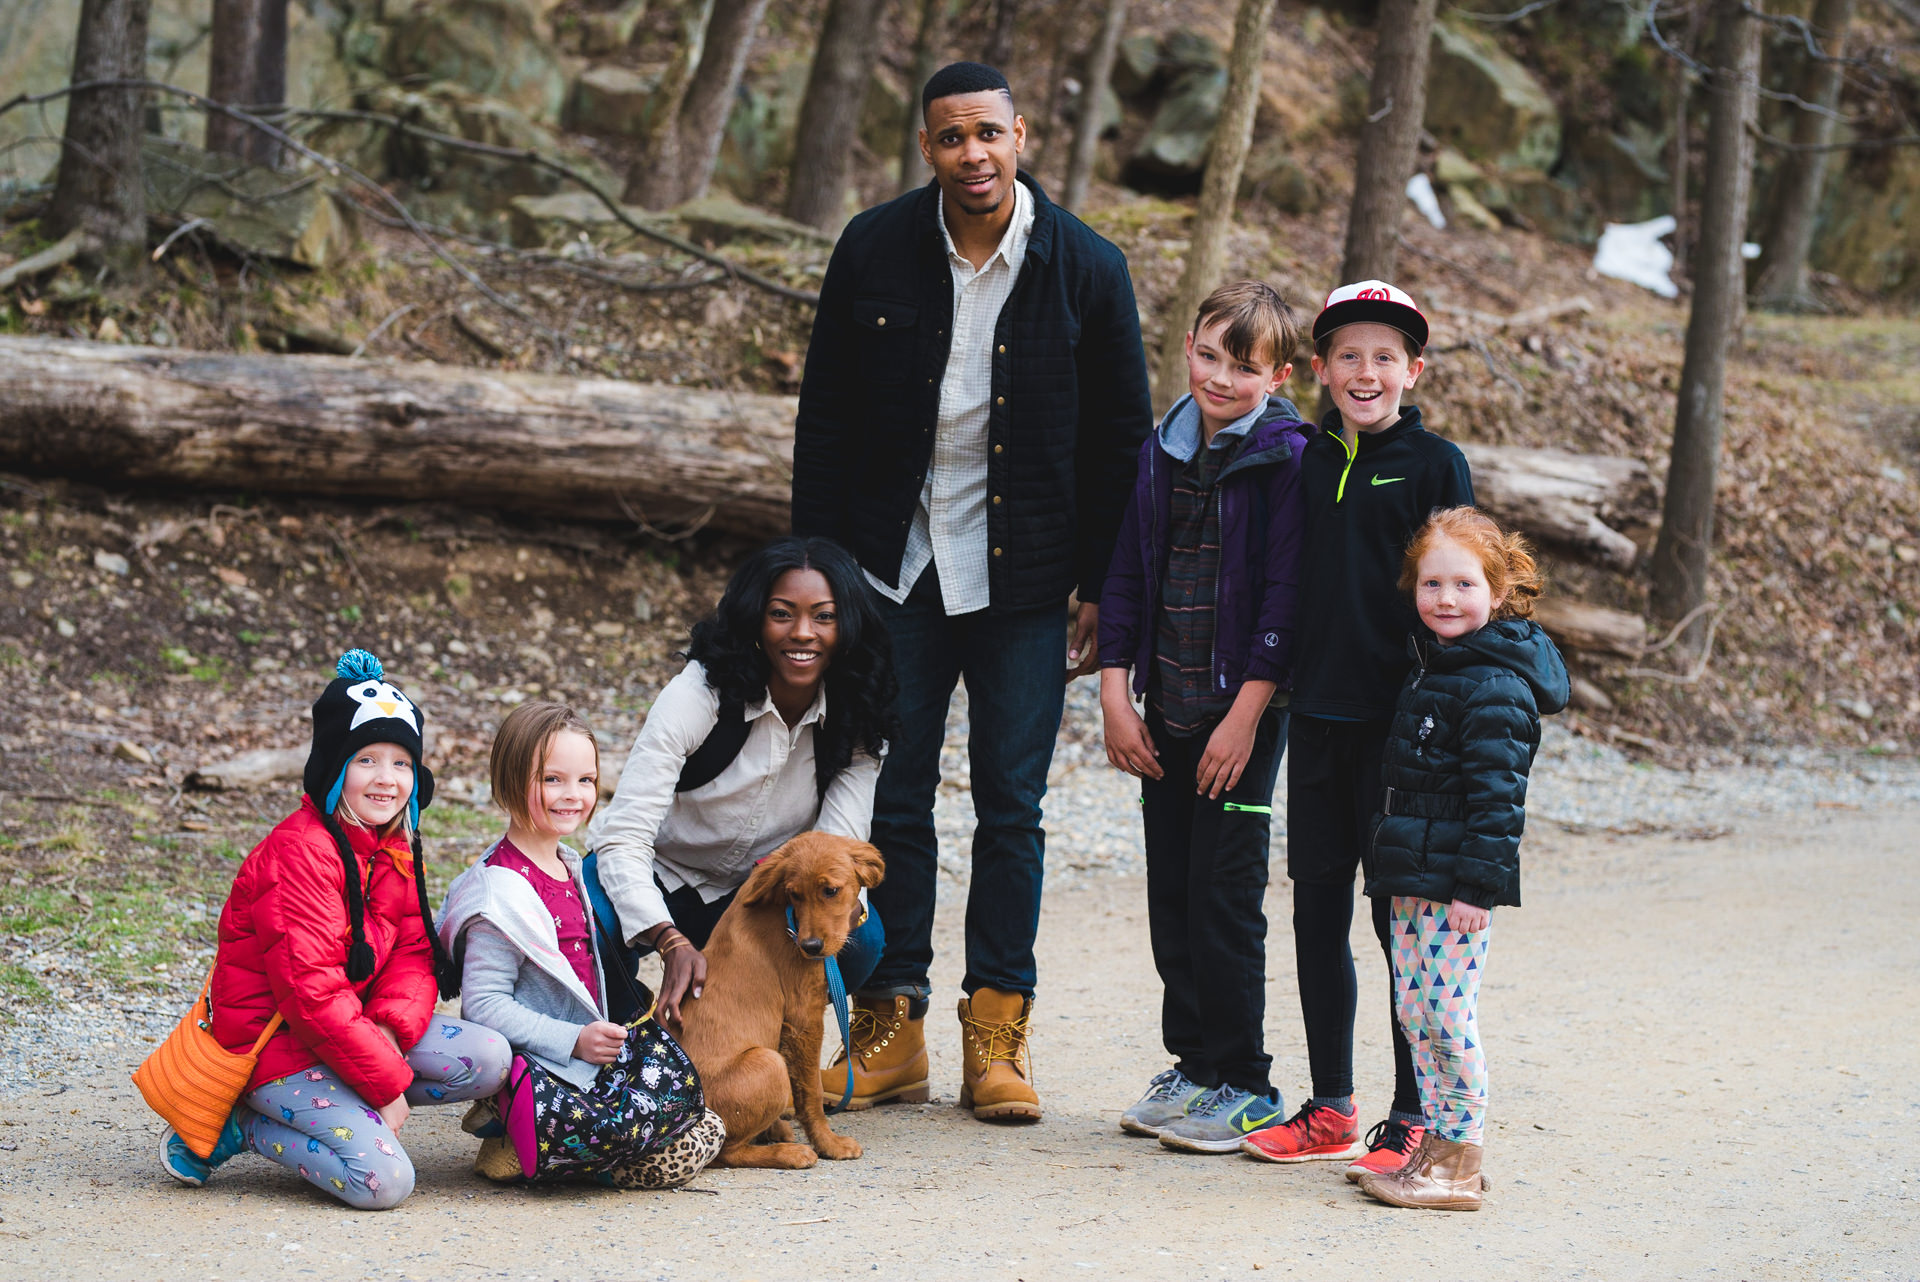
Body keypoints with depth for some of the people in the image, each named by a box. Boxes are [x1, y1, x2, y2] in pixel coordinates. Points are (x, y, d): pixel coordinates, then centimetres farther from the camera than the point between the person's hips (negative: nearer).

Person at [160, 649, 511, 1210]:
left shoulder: (398, 849, 8)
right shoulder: (301, 850, -20)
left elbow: (413, 952, 5)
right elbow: (310, 988, -25)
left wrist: (390, 1028, -17)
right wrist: (388, 1082, -23)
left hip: (351, 1023, 9)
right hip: (273, 1040, -9)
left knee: (488, 1058, -9)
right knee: (384, 1180, -24)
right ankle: (242, 1126, -2)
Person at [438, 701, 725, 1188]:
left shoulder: (568, 866, 12)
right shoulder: (503, 892, -18)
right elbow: (483, 1004, -22)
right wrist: (573, 1039, -24)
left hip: (589, 1063, 10)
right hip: (534, 1071, -10)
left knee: (707, 1129, 8)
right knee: (674, 1157, -15)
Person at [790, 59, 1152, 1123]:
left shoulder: (1086, 268, -5)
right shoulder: (874, 253, -2)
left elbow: (1121, 437, 2)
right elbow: (825, 419, 5)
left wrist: (1100, 588, -1)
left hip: (1024, 581, -1)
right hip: (896, 565, 1)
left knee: (1011, 804, 3)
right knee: (890, 798, 4)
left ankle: (996, 1034, 11)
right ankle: (891, 1027, 12)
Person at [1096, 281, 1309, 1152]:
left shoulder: (1286, 460, -9)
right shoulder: (1164, 452, 9)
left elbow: (1285, 595, -13)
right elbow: (1127, 576, 12)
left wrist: (1246, 715, -16)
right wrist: (1115, 695, 4)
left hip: (1242, 712, -6)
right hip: (1166, 714, 6)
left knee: (1226, 896, -4)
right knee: (1171, 893, 10)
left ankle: (1243, 1084, 6)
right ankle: (1193, 1064, 21)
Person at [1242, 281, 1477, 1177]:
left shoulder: (1434, 464, -4)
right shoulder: (1311, 462, 9)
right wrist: (1280, 684, 11)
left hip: (1399, 719, -5)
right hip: (1319, 715, 5)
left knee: (1401, 919, 0)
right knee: (1317, 911, 9)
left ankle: (1415, 1117, 9)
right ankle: (1330, 1110, 20)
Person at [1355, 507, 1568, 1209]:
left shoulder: (1495, 688, -15)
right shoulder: (1432, 668, 15)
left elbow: (1496, 796, -19)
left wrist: (1478, 886, -21)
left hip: (1459, 884, -9)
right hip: (1413, 876, 9)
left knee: (1446, 1014, -7)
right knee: (1414, 1011, 12)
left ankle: (1460, 1167, 0)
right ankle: (1435, 1148, 20)